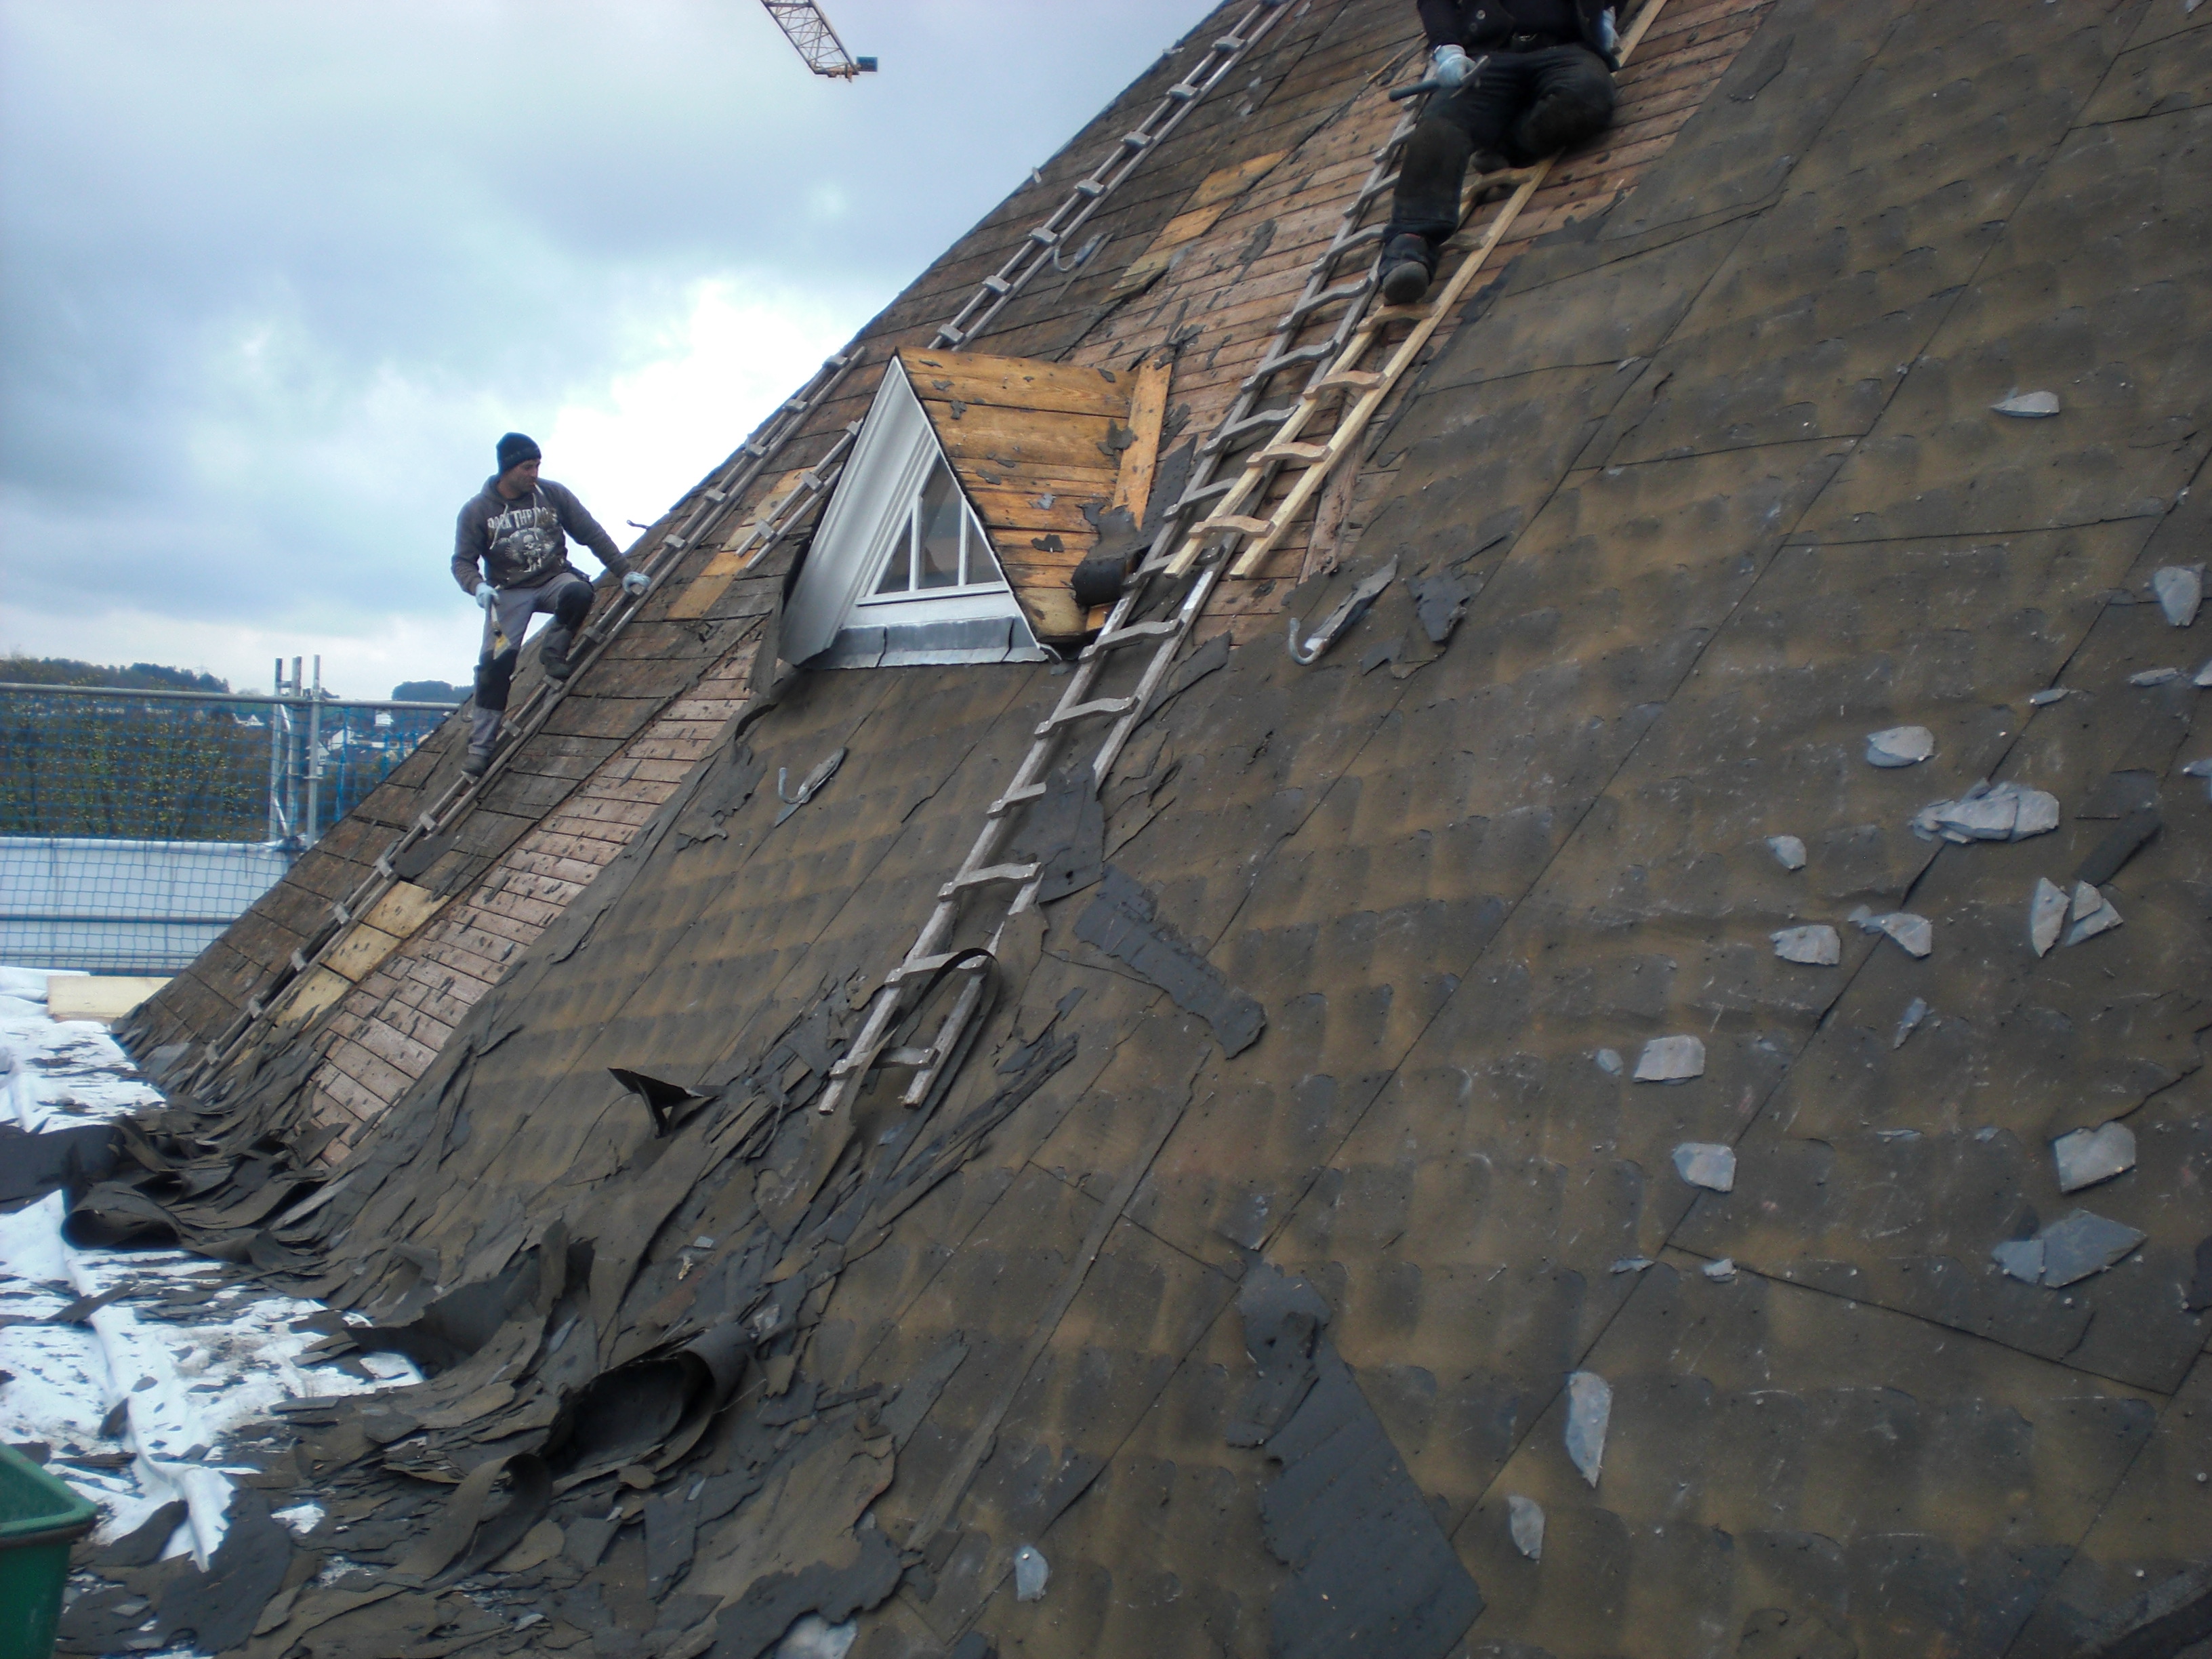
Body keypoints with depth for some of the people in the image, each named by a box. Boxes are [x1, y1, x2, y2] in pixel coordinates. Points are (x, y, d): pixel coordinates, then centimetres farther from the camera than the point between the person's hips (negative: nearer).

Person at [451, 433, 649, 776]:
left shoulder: (553, 494, -3)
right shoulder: (477, 511, -6)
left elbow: (592, 534, 2)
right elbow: (462, 562, -4)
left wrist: (625, 572, -3)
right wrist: (478, 587, -27)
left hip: (554, 579, 1)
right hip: (510, 592, -1)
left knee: (579, 593, -35)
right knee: (496, 661, -15)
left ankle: (554, 651, -7)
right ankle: (480, 745, -8)